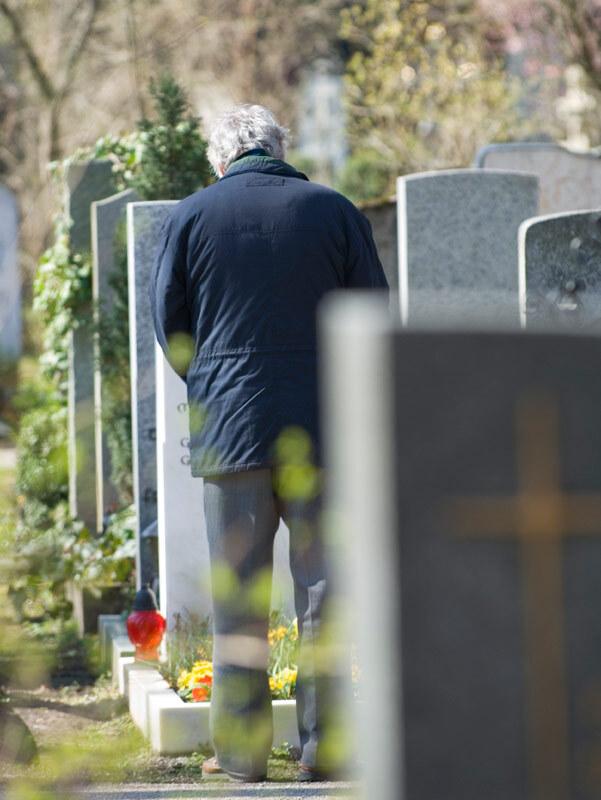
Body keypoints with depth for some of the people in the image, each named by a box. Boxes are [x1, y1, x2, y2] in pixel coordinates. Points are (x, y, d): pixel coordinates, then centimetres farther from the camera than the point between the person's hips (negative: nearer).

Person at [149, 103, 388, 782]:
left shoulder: (189, 217, 2)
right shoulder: (335, 211, 2)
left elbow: (169, 325, 6)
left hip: (229, 429, 0)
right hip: (322, 429, 0)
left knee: (237, 598, 4)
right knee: (322, 591, 4)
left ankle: (241, 749, 4)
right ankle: (319, 747, 3)